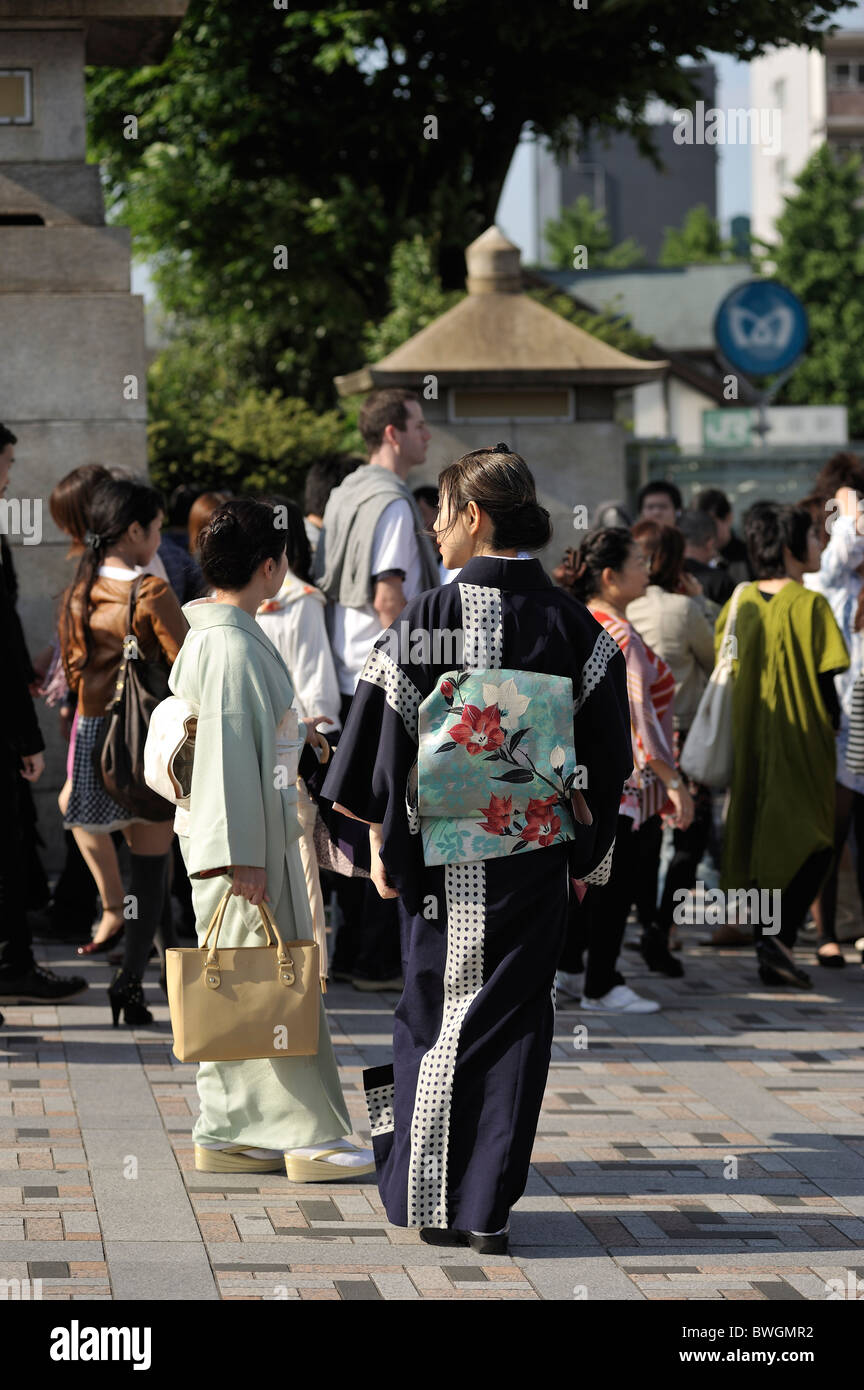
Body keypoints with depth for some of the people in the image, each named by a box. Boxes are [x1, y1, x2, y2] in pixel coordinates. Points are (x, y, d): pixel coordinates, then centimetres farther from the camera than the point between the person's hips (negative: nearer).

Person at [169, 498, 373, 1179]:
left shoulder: (207, 635, 12)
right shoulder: (234, 646, -19)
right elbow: (230, 752, -22)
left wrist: (291, 733, 37)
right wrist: (245, 855, -22)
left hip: (253, 832, 10)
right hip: (245, 836, -10)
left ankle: (226, 1135, 17)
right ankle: (311, 1135, 1)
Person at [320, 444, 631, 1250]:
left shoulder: (427, 617, -10)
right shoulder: (569, 622, -1)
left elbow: (388, 739, -8)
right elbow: (603, 749, 4)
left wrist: (382, 843, 1)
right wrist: (588, 842, 13)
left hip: (442, 854, -2)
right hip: (534, 853, 2)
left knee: (436, 1013, 9)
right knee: (512, 1019, 7)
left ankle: (429, 1201, 12)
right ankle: (488, 1207, 7)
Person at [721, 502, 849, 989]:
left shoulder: (741, 602, 4)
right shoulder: (810, 605, -14)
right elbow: (826, 683, -14)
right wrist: (836, 743, -2)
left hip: (750, 744, 6)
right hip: (801, 745, -6)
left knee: (762, 847, 15)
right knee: (812, 846, 3)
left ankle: (769, 954, 18)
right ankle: (779, 936, -15)